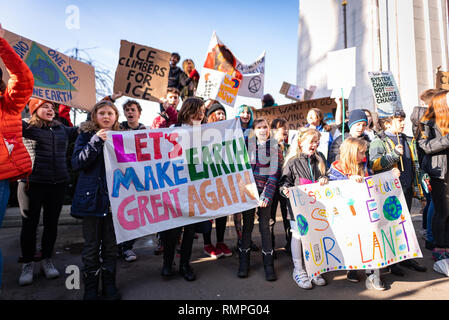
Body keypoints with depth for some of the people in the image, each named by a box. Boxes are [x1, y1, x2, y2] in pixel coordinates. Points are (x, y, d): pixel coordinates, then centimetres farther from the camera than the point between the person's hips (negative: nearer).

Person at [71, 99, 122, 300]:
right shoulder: (86, 135, 4)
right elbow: (76, 163, -9)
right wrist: (95, 142, -17)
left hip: (114, 197, 2)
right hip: (91, 197, -2)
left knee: (111, 245, 10)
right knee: (91, 246, 7)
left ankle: (109, 285, 24)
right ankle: (90, 288, 22)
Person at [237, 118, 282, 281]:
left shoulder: (275, 148, 0)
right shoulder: (247, 145, 4)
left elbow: (274, 174, -5)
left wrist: (266, 196, -11)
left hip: (265, 192, -1)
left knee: (265, 225, 1)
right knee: (247, 224, 6)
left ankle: (268, 264, 14)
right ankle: (244, 262, 18)